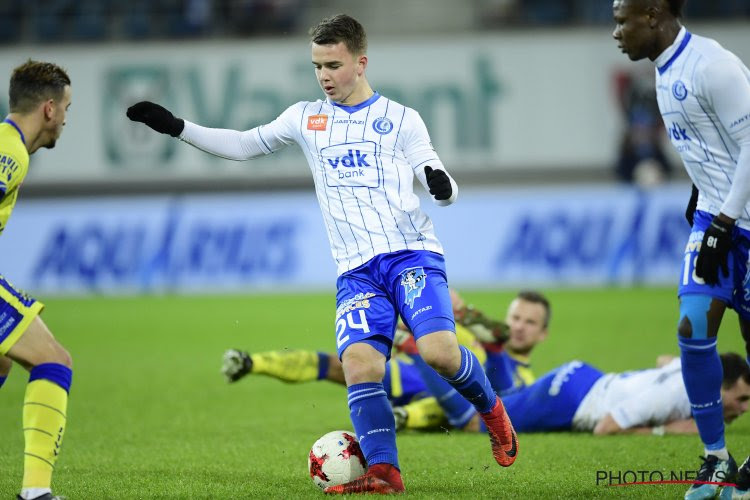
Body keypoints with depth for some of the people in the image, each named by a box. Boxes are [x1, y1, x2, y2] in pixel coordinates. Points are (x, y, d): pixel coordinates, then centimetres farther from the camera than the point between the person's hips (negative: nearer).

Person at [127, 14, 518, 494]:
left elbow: (443, 189, 5)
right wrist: (176, 126, 15)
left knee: (439, 350, -23)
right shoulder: (306, 118, 16)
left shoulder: (400, 119, 8)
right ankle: (384, 472, -17)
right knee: (359, 361, -22)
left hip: (412, 253, -2)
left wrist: (442, 185, -20)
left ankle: (491, 408, 7)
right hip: (357, 269, 3)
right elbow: (242, 145, 24)